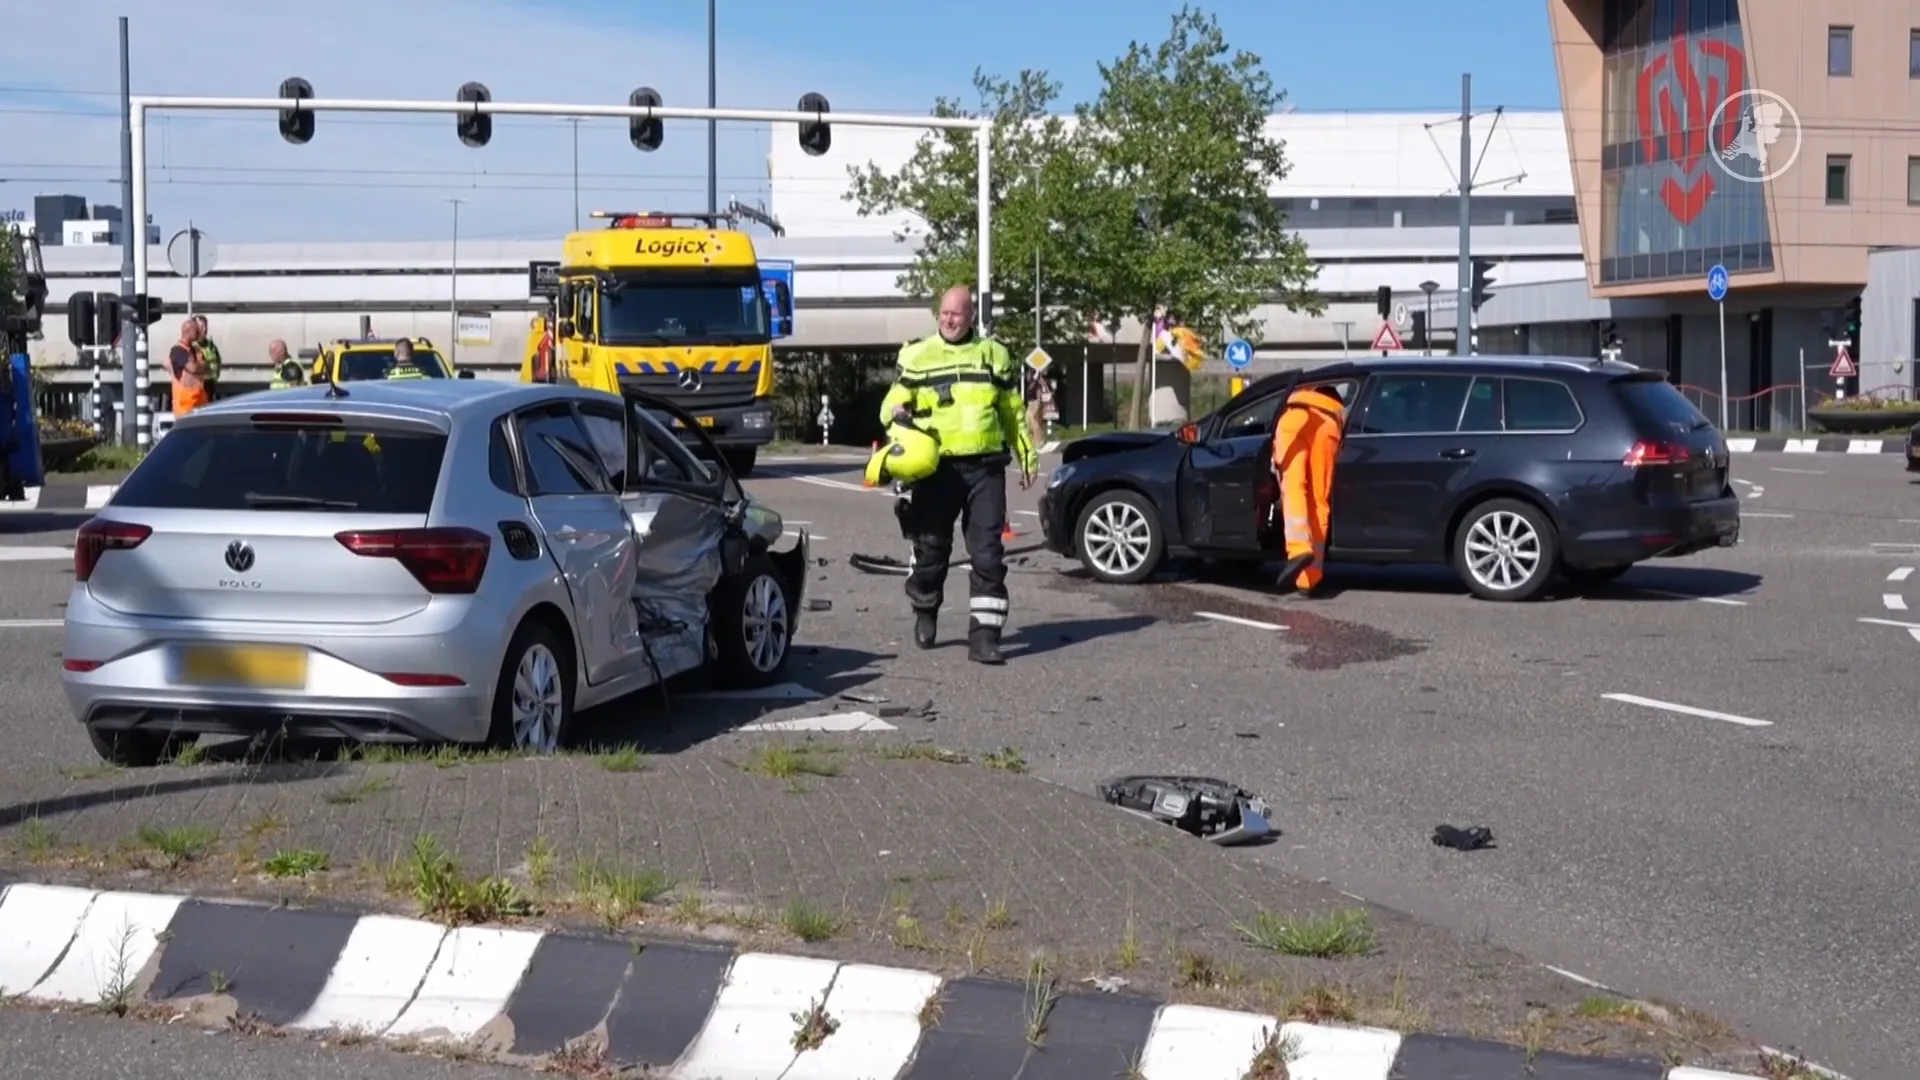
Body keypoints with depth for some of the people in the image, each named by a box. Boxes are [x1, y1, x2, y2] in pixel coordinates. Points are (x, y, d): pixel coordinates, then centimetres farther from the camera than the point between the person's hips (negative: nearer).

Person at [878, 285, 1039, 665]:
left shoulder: (993, 354, 11)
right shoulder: (918, 356, 7)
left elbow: (1013, 411, 18)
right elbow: (893, 402, 11)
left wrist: (1027, 455, 17)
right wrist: (897, 413, -13)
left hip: (985, 467, 0)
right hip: (935, 468, 0)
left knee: (987, 552, -5)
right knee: (931, 547, 8)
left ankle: (985, 634, -4)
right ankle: (924, 613, 33)